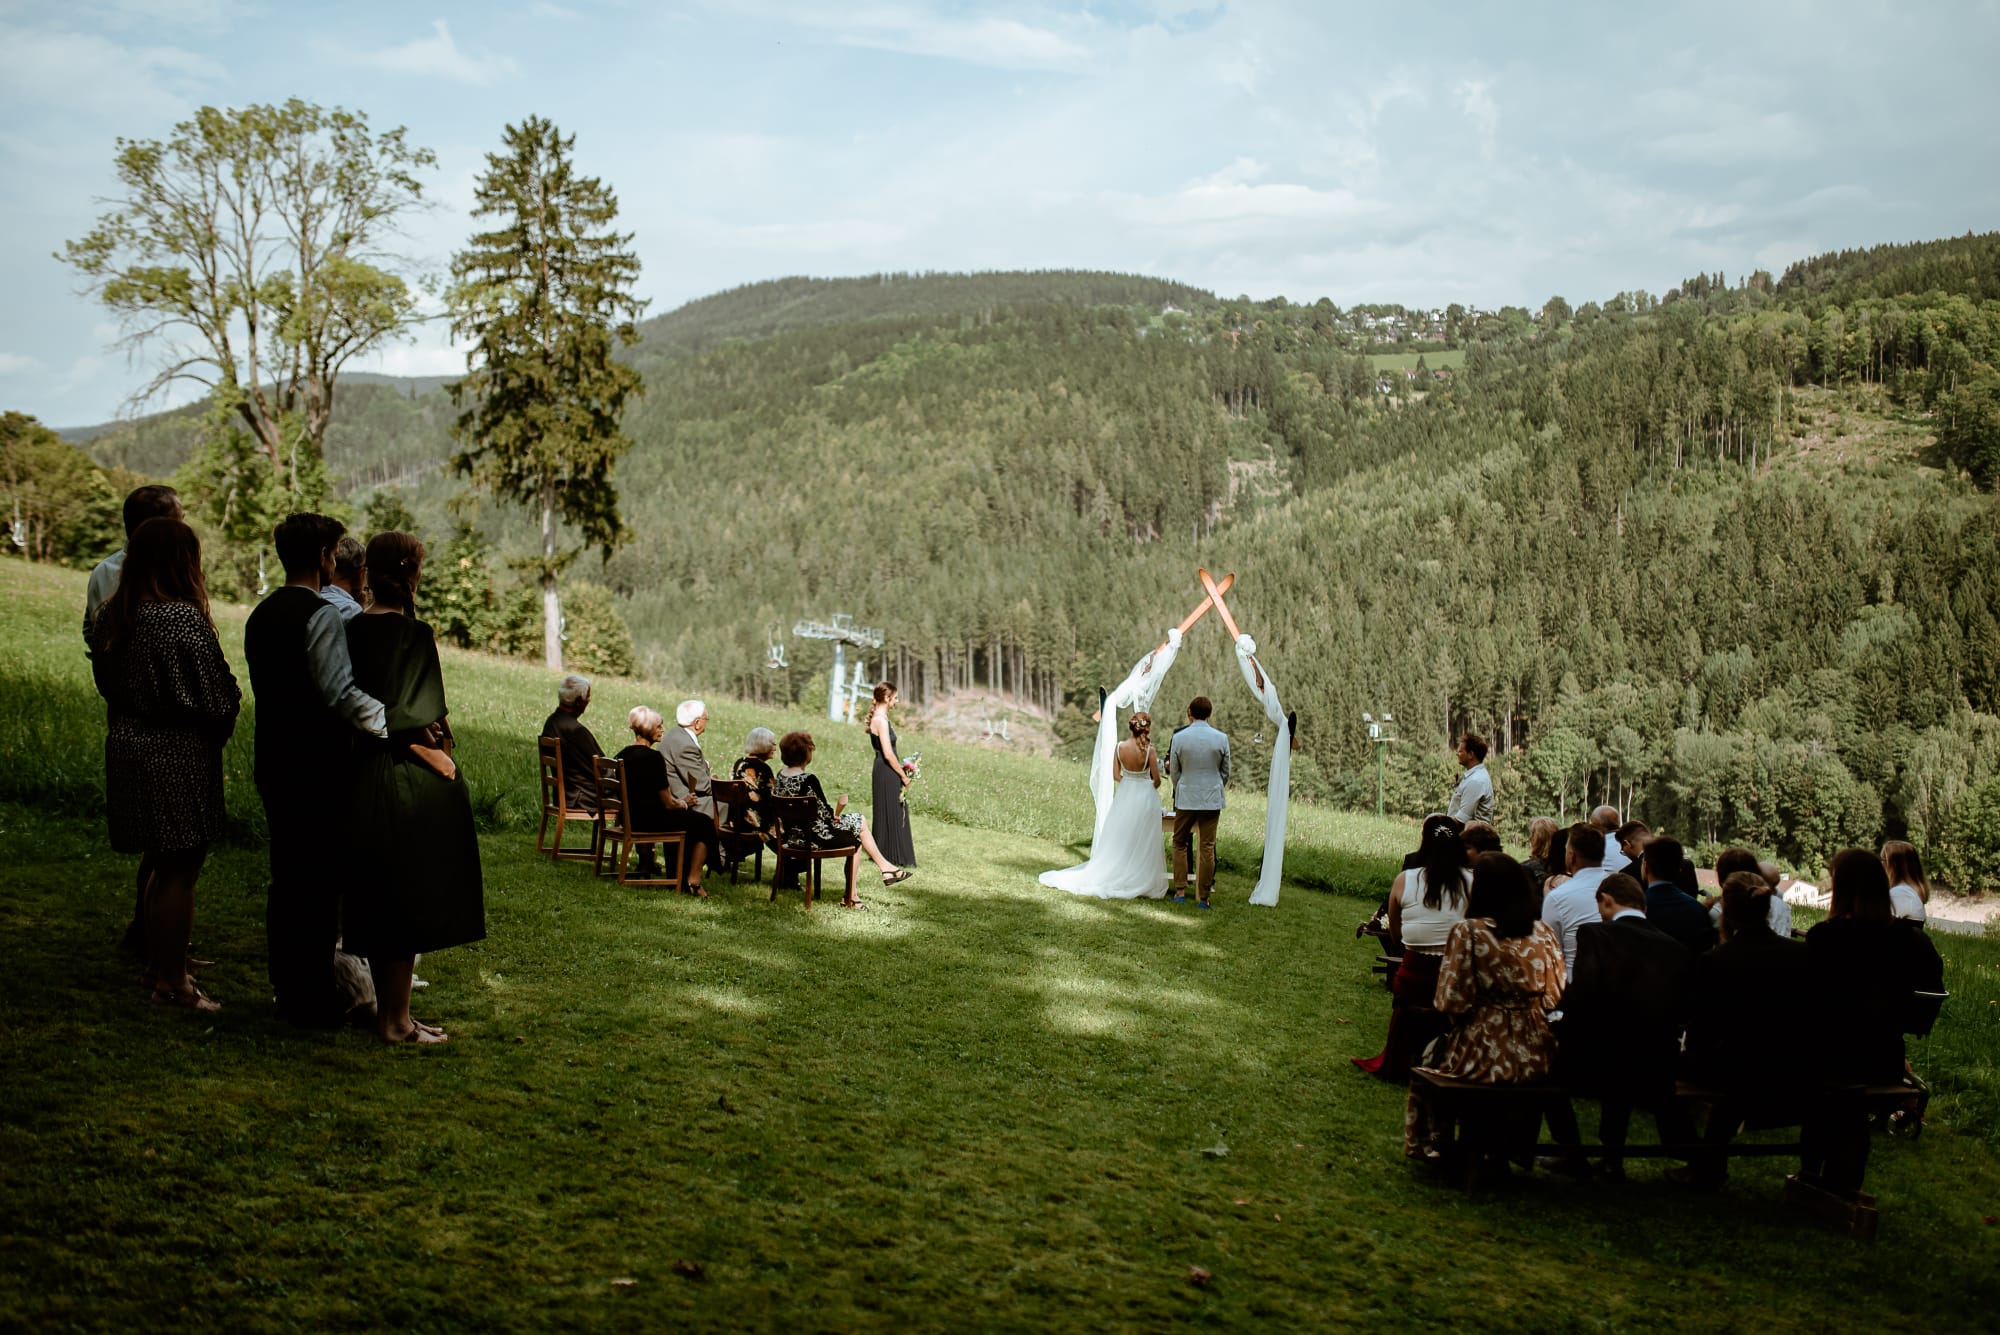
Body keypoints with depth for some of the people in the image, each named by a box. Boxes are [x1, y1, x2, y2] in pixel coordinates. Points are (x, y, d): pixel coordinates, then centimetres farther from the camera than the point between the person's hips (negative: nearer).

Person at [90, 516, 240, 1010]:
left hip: (127, 744, 8)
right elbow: (217, 696, -16)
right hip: (180, 752, -8)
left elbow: (107, 682, 11)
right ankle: (172, 983, 9)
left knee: (156, 862, 21)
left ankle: (158, 962, 33)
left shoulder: (108, 615, 4)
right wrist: (222, 726, 4)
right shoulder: (184, 618, -20)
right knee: (180, 870, 2)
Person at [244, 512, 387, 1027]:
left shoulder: (261, 614, 13)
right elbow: (342, 692, -24)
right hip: (317, 766, -9)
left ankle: (288, 988, 24)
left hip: (274, 762, 9)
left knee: (286, 877, 15)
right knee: (320, 880, -3)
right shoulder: (321, 614, -15)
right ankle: (316, 998, 3)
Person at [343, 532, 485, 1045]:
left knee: (381, 901, 15)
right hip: (411, 786, -8)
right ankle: (397, 1020, 9)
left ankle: (387, 1011, 25)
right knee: (408, 902, 2)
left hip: (367, 780, 8)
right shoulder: (412, 634, -17)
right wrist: (438, 753, -6)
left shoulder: (355, 628, 6)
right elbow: (419, 721, -19)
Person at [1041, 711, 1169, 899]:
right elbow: (1156, 780, -10)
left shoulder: (1120, 747, -6)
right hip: (1145, 797, -3)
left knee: (1119, 840, 14)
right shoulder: (1149, 751, -16)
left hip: (1124, 795, 3)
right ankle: (1142, 882, 11)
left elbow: (1116, 775, 0)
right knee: (1142, 842, 5)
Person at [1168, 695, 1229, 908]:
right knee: (1207, 847, 4)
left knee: (1180, 844, 13)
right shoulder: (1221, 738, -5)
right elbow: (1226, 771, 5)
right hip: (1212, 799, 1)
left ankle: (1180, 891, 8)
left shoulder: (1179, 737, -7)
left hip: (1186, 798, 0)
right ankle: (1203, 896, 6)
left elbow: (1174, 771, 3)